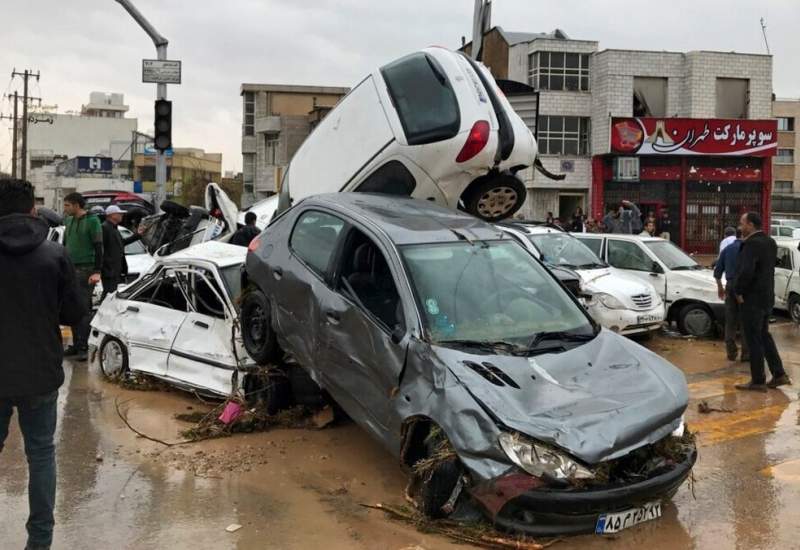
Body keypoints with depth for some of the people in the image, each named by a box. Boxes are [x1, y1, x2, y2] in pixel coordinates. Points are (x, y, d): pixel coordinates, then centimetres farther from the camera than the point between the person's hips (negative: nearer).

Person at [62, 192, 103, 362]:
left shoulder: (92, 221, -7)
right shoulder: (69, 221, 14)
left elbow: (98, 247, -11)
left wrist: (97, 271, -17)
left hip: (85, 270, -7)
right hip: (70, 269, 7)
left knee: (84, 309, -6)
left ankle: (83, 347, -2)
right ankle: (76, 344, 15)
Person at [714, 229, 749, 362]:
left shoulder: (726, 249, 10)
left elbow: (717, 270, 13)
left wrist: (720, 287, 23)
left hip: (730, 286, 5)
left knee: (730, 321, 10)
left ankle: (731, 352, 12)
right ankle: (746, 353, 0)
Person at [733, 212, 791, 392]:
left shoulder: (752, 244, -21)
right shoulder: (769, 242, 10)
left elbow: (746, 271, -29)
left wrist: (738, 291, -15)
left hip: (752, 299, -9)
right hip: (767, 297, 9)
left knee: (754, 340, 0)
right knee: (764, 336, 19)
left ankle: (758, 381, 7)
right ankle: (779, 375, 22)